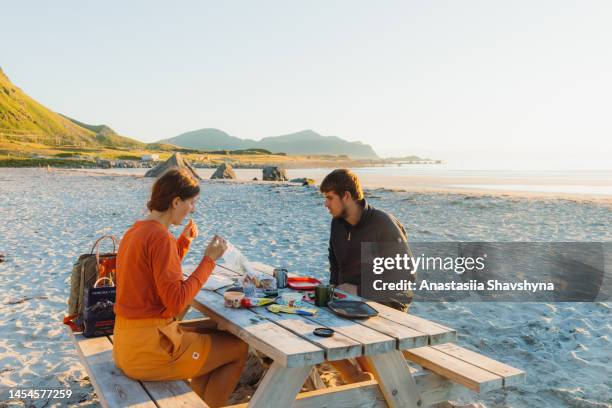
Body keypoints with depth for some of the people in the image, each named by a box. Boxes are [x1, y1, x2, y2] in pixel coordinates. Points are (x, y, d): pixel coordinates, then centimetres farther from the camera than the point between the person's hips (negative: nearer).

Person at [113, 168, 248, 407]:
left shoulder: (136, 230, 8)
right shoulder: (160, 237, -21)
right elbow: (177, 301, -23)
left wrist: (186, 238, 13)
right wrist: (209, 259, -17)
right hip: (149, 348, -9)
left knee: (217, 337, 26)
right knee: (238, 348, 6)